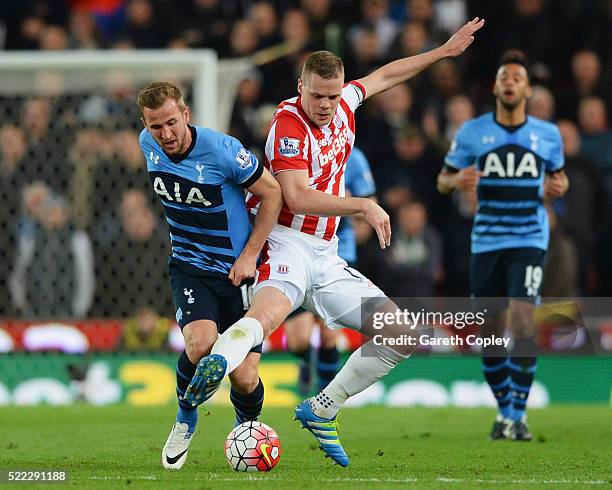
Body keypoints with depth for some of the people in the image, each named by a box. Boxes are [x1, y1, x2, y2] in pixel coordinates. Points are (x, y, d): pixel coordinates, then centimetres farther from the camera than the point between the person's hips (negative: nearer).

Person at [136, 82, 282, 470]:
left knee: (244, 380, -7)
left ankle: (249, 426, 30)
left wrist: (249, 255, -12)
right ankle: (186, 421, 2)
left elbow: (272, 193, -10)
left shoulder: (222, 150, -21)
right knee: (202, 343, -28)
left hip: (238, 270, -2)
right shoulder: (148, 145, -5)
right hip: (190, 267, 2)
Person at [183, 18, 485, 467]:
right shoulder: (289, 123, -13)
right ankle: (216, 364, -69)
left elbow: (385, 76, 29)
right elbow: (298, 198, -22)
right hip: (288, 243, -8)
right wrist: (365, 205, -19)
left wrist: (444, 51, 35)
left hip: (326, 258, 8)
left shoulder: (343, 104, 8)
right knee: (270, 311, -41)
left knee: (402, 337, 5)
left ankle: (321, 410, 13)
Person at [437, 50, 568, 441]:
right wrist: (457, 180, -15)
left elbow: (559, 175, 20)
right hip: (486, 243, 1)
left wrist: (559, 186, -5)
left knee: (522, 321, -17)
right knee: (491, 331, 4)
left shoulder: (548, 134, 4)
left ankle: (517, 415, -12)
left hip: (530, 242, -1)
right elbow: (443, 180, 9)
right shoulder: (471, 133, 2)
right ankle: (504, 408, 22)